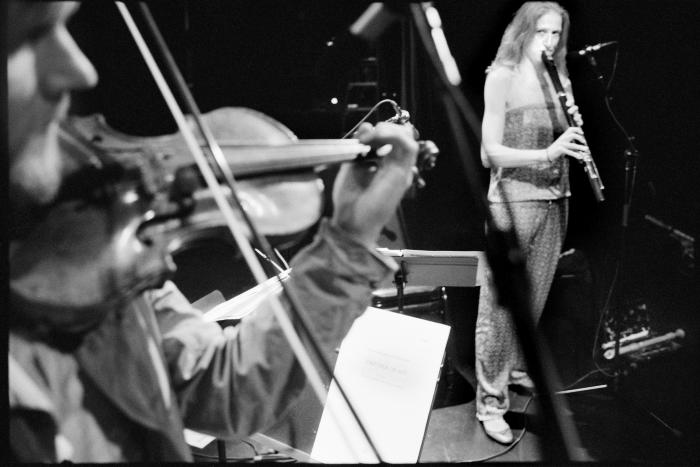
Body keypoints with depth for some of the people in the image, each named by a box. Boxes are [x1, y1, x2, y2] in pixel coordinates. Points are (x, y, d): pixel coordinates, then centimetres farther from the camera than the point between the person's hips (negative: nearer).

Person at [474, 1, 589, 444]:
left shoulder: (559, 79, 11)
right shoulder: (502, 77, -7)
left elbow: (563, 141, 16)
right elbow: (492, 150, -12)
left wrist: (576, 128, -6)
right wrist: (548, 153, -23)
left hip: (555, 197, 6)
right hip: (513, 198, -6)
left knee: (536, 296, 15)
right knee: (500, 303, -4)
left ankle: (518, 367, 35)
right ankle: (491, 401, 1)